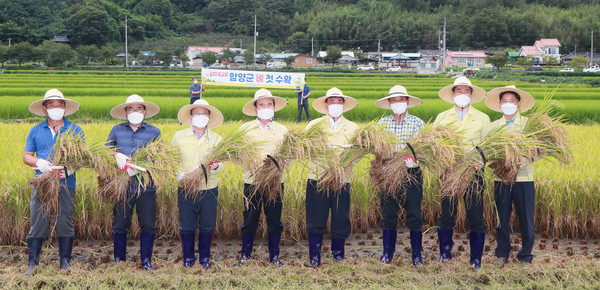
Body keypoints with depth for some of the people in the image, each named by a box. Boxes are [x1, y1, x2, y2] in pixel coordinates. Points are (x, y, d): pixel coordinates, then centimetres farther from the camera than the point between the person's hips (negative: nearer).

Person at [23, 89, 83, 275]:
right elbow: (26, 156, 11)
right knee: (37, 224, 0)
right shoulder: (35, 131, 11)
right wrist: (39, 163, -11)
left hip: (66, 184, -1)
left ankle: (65, 263, 15)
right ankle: (33, 263, 10)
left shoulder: (75, 130, 8)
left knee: (65, 224, 4)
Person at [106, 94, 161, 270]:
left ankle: (146, 261, 15)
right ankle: (119, 260, 21)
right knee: (120, 225, 7)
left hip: (146, 187, -1)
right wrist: (117, 155, -9)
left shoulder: (154, 132, 6)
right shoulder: (117, 130, 10)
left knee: (148, 225, 2)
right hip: (122, 185, 1)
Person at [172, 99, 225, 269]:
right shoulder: (179, 136, 4)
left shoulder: (216, 139, 5)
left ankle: (205, 258, 27)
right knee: (187, 227, 7)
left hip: (209, 190, 0)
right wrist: (178, 174, -12)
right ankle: (188, 257, 25)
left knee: (207, 227, 8)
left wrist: (216, 166, -20)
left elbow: (222, 166, 3)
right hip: (186, 189, 0)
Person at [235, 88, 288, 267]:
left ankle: (274, 256, 21)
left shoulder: (282, 130, 10)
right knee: (249, 221, 4)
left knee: (274, 221, 7)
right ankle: (246, 256, 19)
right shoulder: (245, 128, 5)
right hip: (252, 182, -1)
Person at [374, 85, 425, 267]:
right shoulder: (383, 123, 9)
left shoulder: (417, 123, 4)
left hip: (412, 173, -2)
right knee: (388, 214, 6)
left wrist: (414, 157, -23)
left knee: (414, 215, 0)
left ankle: (417, 255, 9)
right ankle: (387, 253, 17)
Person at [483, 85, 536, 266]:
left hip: (524, 178, -2)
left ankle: (525, 256, 16)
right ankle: (502, 254, 22)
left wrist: (526, 160, -18)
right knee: (502, 219, 7)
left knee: (526, 219, 1)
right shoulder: (492, 127, 11)